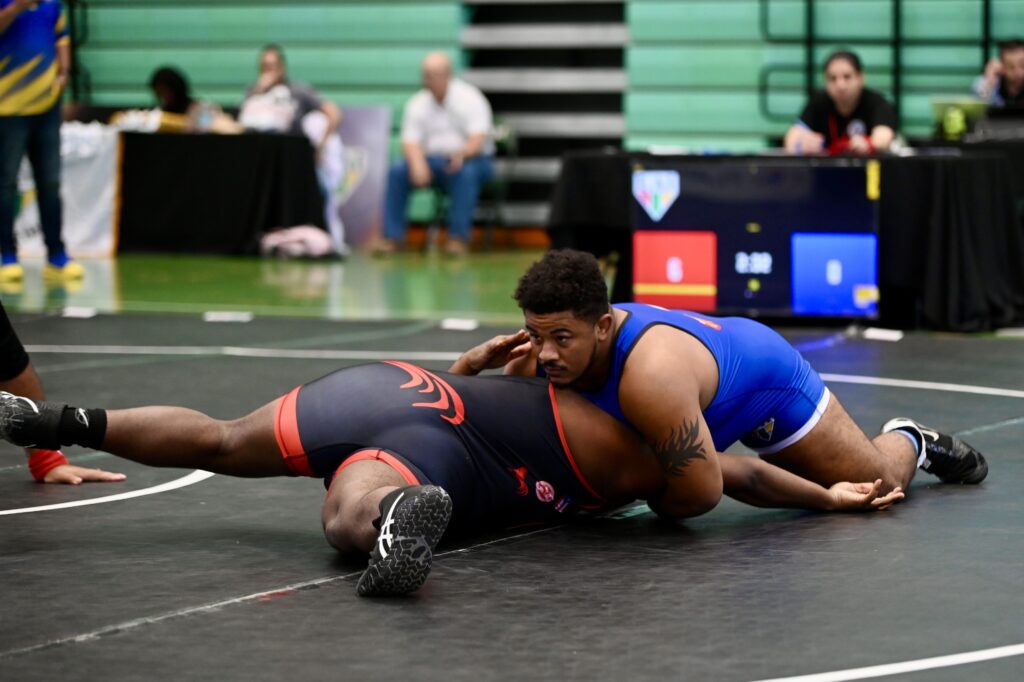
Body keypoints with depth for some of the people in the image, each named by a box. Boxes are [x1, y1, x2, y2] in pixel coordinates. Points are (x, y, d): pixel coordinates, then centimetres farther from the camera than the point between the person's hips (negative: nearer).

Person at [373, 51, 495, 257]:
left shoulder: (470, 99, -7)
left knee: (466, 172, -39)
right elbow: (411, 142, -2)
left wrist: (463, 153, -41)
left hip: (469, 159, -3)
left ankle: (459, 238, -35)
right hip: (432, 160, 3)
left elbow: (478, 140, -18)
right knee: (397, 171, -23)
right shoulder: (417, 104, 5)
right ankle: (392, 236, -21)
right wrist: (418, 163, -25)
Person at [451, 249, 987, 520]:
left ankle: (907, 443, 45)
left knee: (878, 485, 12)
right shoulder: (542, 352, -30)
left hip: (764, 377, -6)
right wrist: (476, 361, -36)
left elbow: (702, 493, -45)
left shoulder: (651, 375, -50)